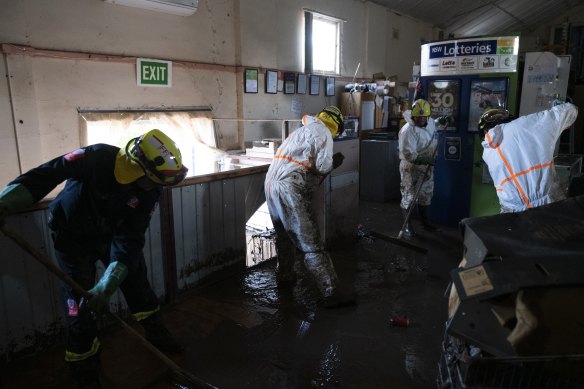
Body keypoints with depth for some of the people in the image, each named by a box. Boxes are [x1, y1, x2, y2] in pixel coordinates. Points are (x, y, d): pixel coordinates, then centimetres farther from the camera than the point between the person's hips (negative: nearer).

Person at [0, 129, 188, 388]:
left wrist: (107, 286, -29)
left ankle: (156, 334, 35)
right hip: (74, 236, -4)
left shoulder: (149, 191, -20)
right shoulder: (98, 158, -33)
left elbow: (130, 240, -23)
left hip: (112, 233, 4)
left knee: (137, 282, 10)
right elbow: (45, 175, -32)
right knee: (80, 302, -4)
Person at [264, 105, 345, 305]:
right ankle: (330, 287, -8)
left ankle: (285, 274, 37)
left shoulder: (303, 130, 27)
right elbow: (322, 166, -8)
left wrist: (329, 163, 19)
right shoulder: (323, 132, 1)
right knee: (309, 240, -10)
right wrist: (334, 162, 12)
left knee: (284, 234, 23)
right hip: (289, 188, -9)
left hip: (271, 182, 9)